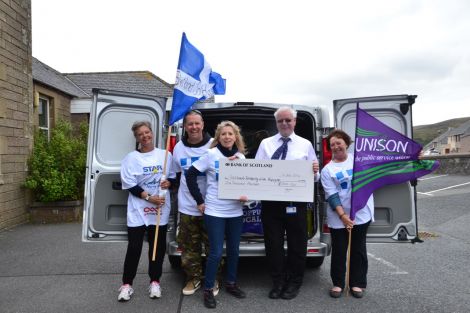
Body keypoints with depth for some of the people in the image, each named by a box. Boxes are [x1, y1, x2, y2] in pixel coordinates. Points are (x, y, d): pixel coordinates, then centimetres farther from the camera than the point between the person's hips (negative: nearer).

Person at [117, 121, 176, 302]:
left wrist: (169, 182, -11)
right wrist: (149, 198, -16)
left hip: (161, 209, 2)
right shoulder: (131, 158, -2)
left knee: (158, 246, 9)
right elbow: (129, 185, -7)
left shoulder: (166, 155, 4)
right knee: (134, 247, 1)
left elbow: (174, 177, 12)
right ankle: (127, 284, 17)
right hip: (138, 210, -2)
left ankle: (155, 282, 24)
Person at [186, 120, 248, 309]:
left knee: (234, 250, 15)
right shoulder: (211, 154, -8)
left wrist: (245, 195, -10)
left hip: (236, 212, 5)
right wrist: (199, 201, -8)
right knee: (216, 252, -1)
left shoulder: (241, 157, 5)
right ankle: (208, 289, 18)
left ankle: (231, 283, 35)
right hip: (215, 212, -4)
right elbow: (190, 174, -7)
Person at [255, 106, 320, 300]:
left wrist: (315, 172, -17)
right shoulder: (266, 143, 9)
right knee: (273, 243, 9)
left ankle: (294, 283, 29)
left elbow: (314, 177, 5)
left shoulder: (305, 145, 8)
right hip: (270, 201, 1)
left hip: (296, 201, 0)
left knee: (297, 244, 10)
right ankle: (278, 282, 27)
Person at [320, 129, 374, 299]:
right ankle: (338, 283, 24)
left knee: (358, 250, 12)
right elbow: (331, 196, -8)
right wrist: (342, 216, -17)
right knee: (338, 251, 8)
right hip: (339, 219, -1)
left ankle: (357, 283, 26)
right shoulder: (327, 170, -2)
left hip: (361, 214, 1)